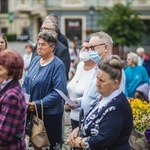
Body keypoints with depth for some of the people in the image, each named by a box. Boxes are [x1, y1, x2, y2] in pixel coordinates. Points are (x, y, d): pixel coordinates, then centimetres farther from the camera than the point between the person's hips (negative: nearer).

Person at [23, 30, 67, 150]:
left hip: (50, 113, -6)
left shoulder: (58, 65, -16)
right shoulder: (35, 60, 5)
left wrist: (38, 104, -23)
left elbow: (59, 91, -23)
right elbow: (26, 83, 12)